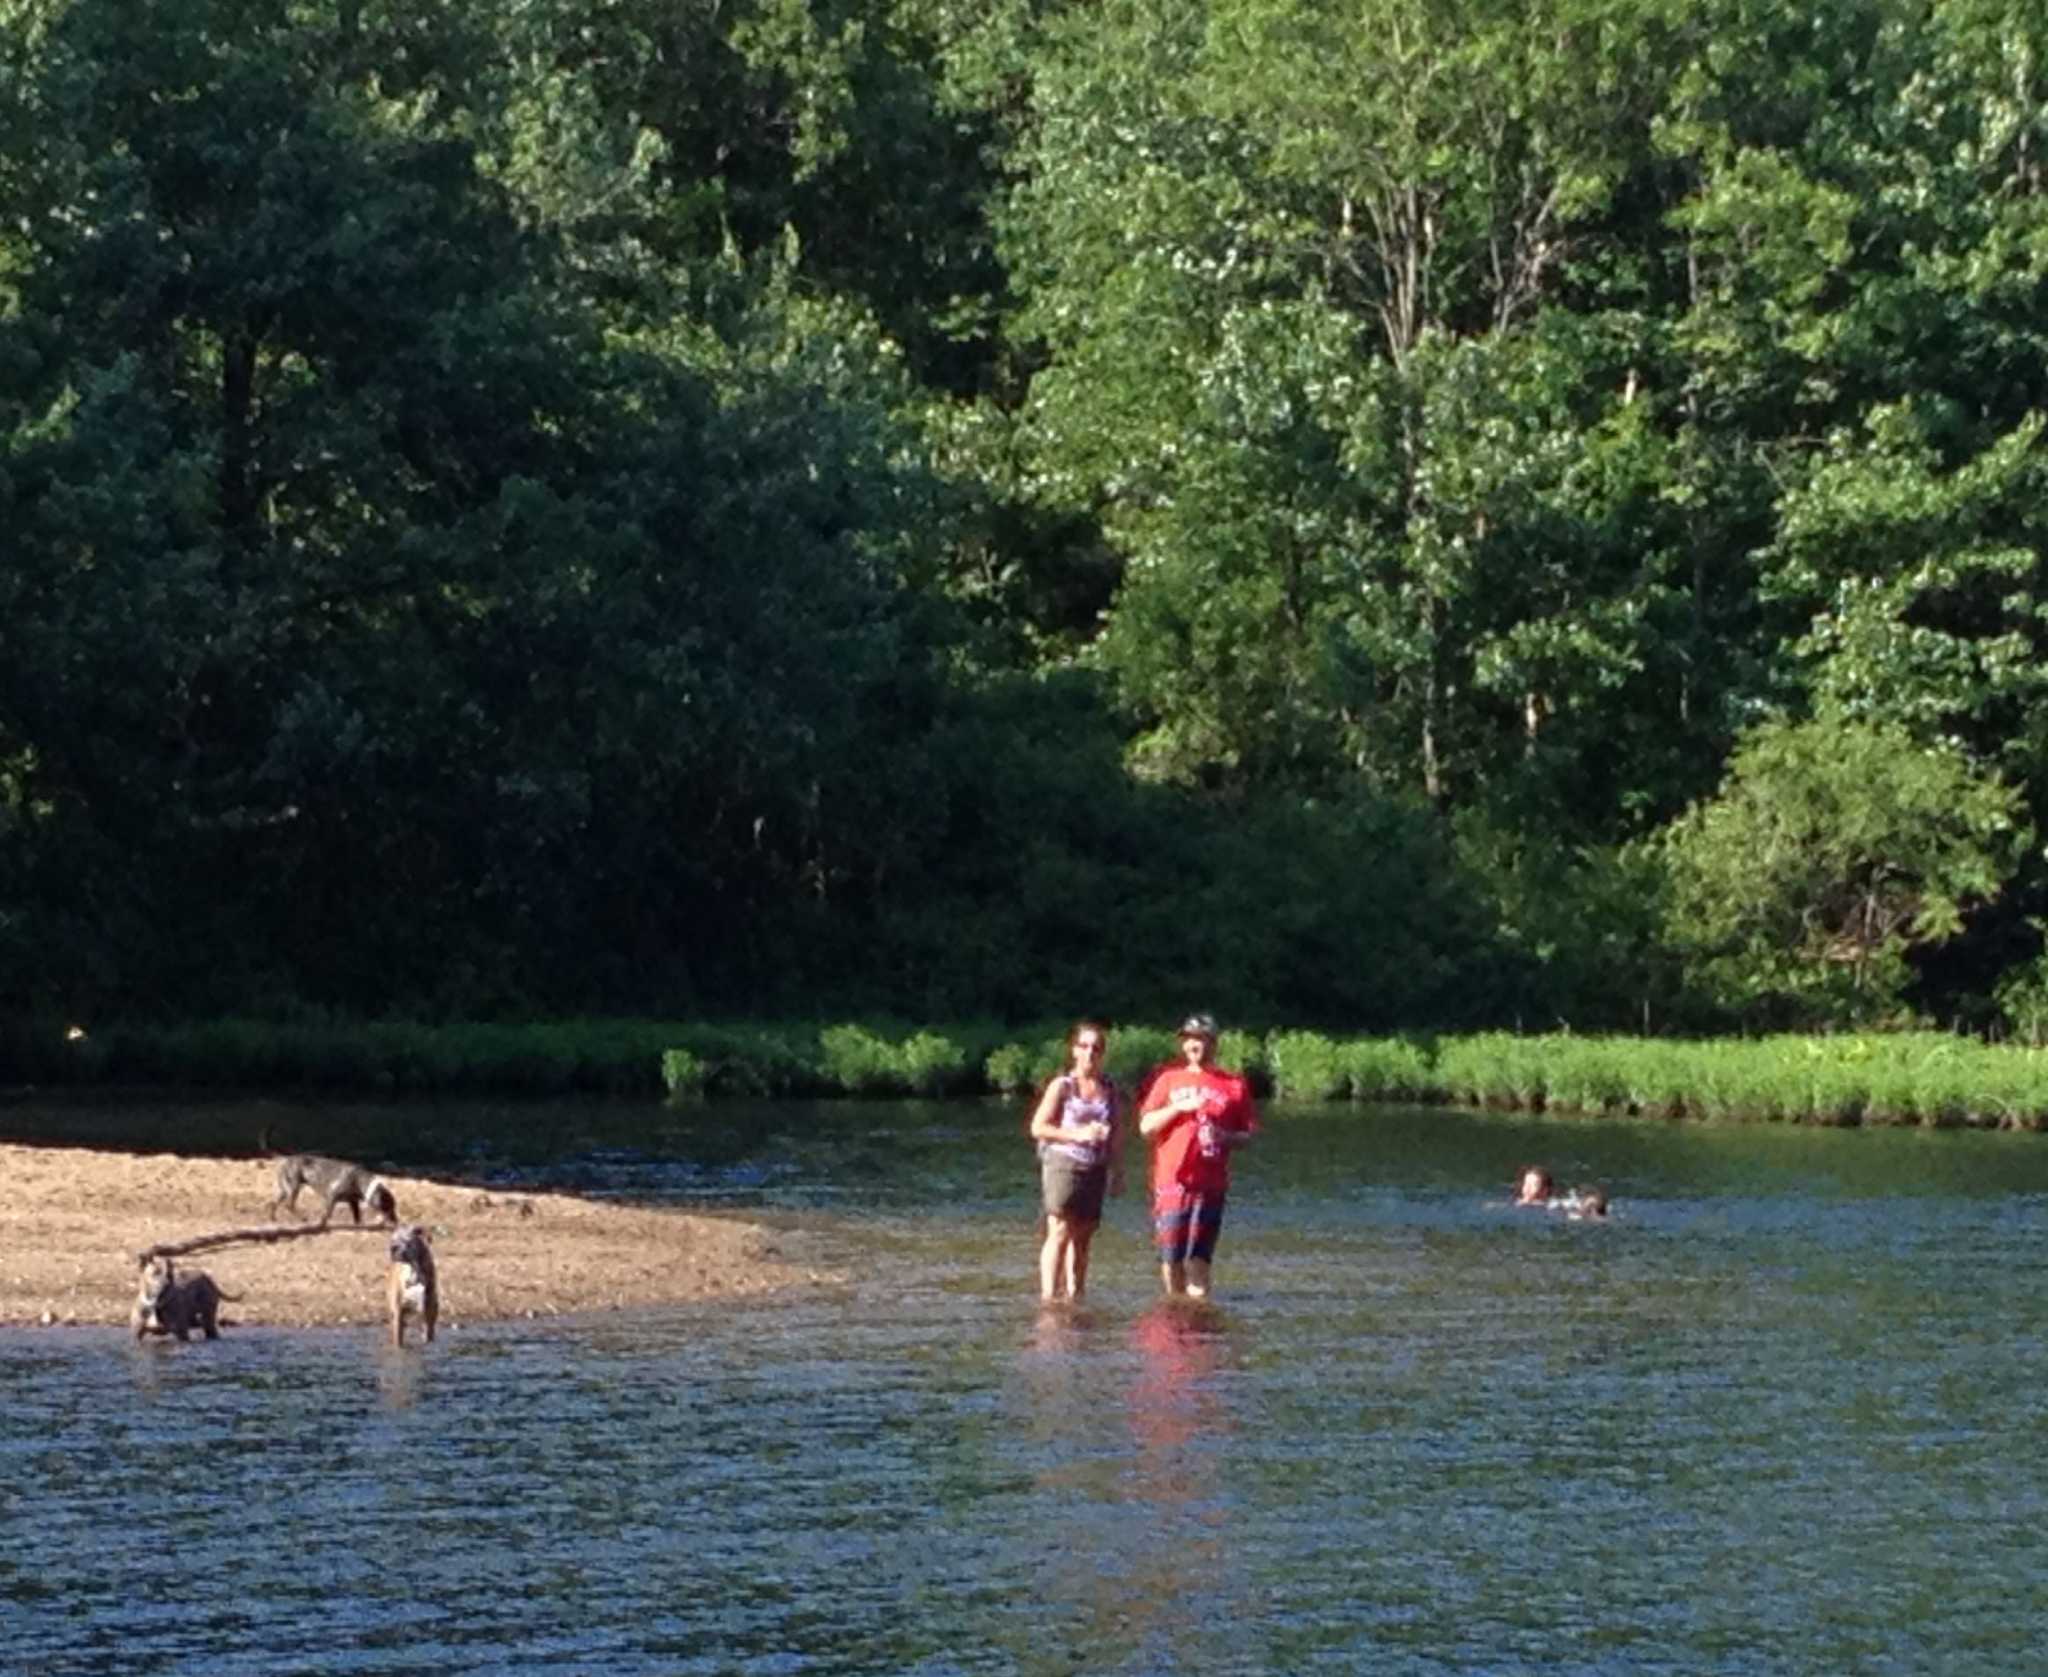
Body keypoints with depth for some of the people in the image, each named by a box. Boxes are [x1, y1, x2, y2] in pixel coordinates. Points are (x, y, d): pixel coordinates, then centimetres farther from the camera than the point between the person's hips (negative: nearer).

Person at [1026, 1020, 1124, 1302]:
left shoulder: (1109, 1089, 11)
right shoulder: (1062, 1086, -3)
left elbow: (1116, 1134, 16)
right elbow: (1038, 1128, -6)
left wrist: (1118, 1173, 12)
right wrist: (1077, 1134, -15)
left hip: (1095, 1170, 5)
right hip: (1063, 1163, -5)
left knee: (1083, 1236, 7)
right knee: (1059, 1232, -11)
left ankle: (1075, 1294, 14)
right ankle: (1049, 1295, -13)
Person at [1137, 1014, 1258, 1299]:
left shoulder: (1234, 1085, 7)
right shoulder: (1167, 1078, 10)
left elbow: (1249, 1133, 9)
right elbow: (1145, 1127, 4)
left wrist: (1226, 1137, -11)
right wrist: (1179, 1107, -9)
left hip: (1210, 1184, -1)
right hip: (1171, 1181, 1)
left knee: (1199, 1258, -6)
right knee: (1170, 1255, 2)